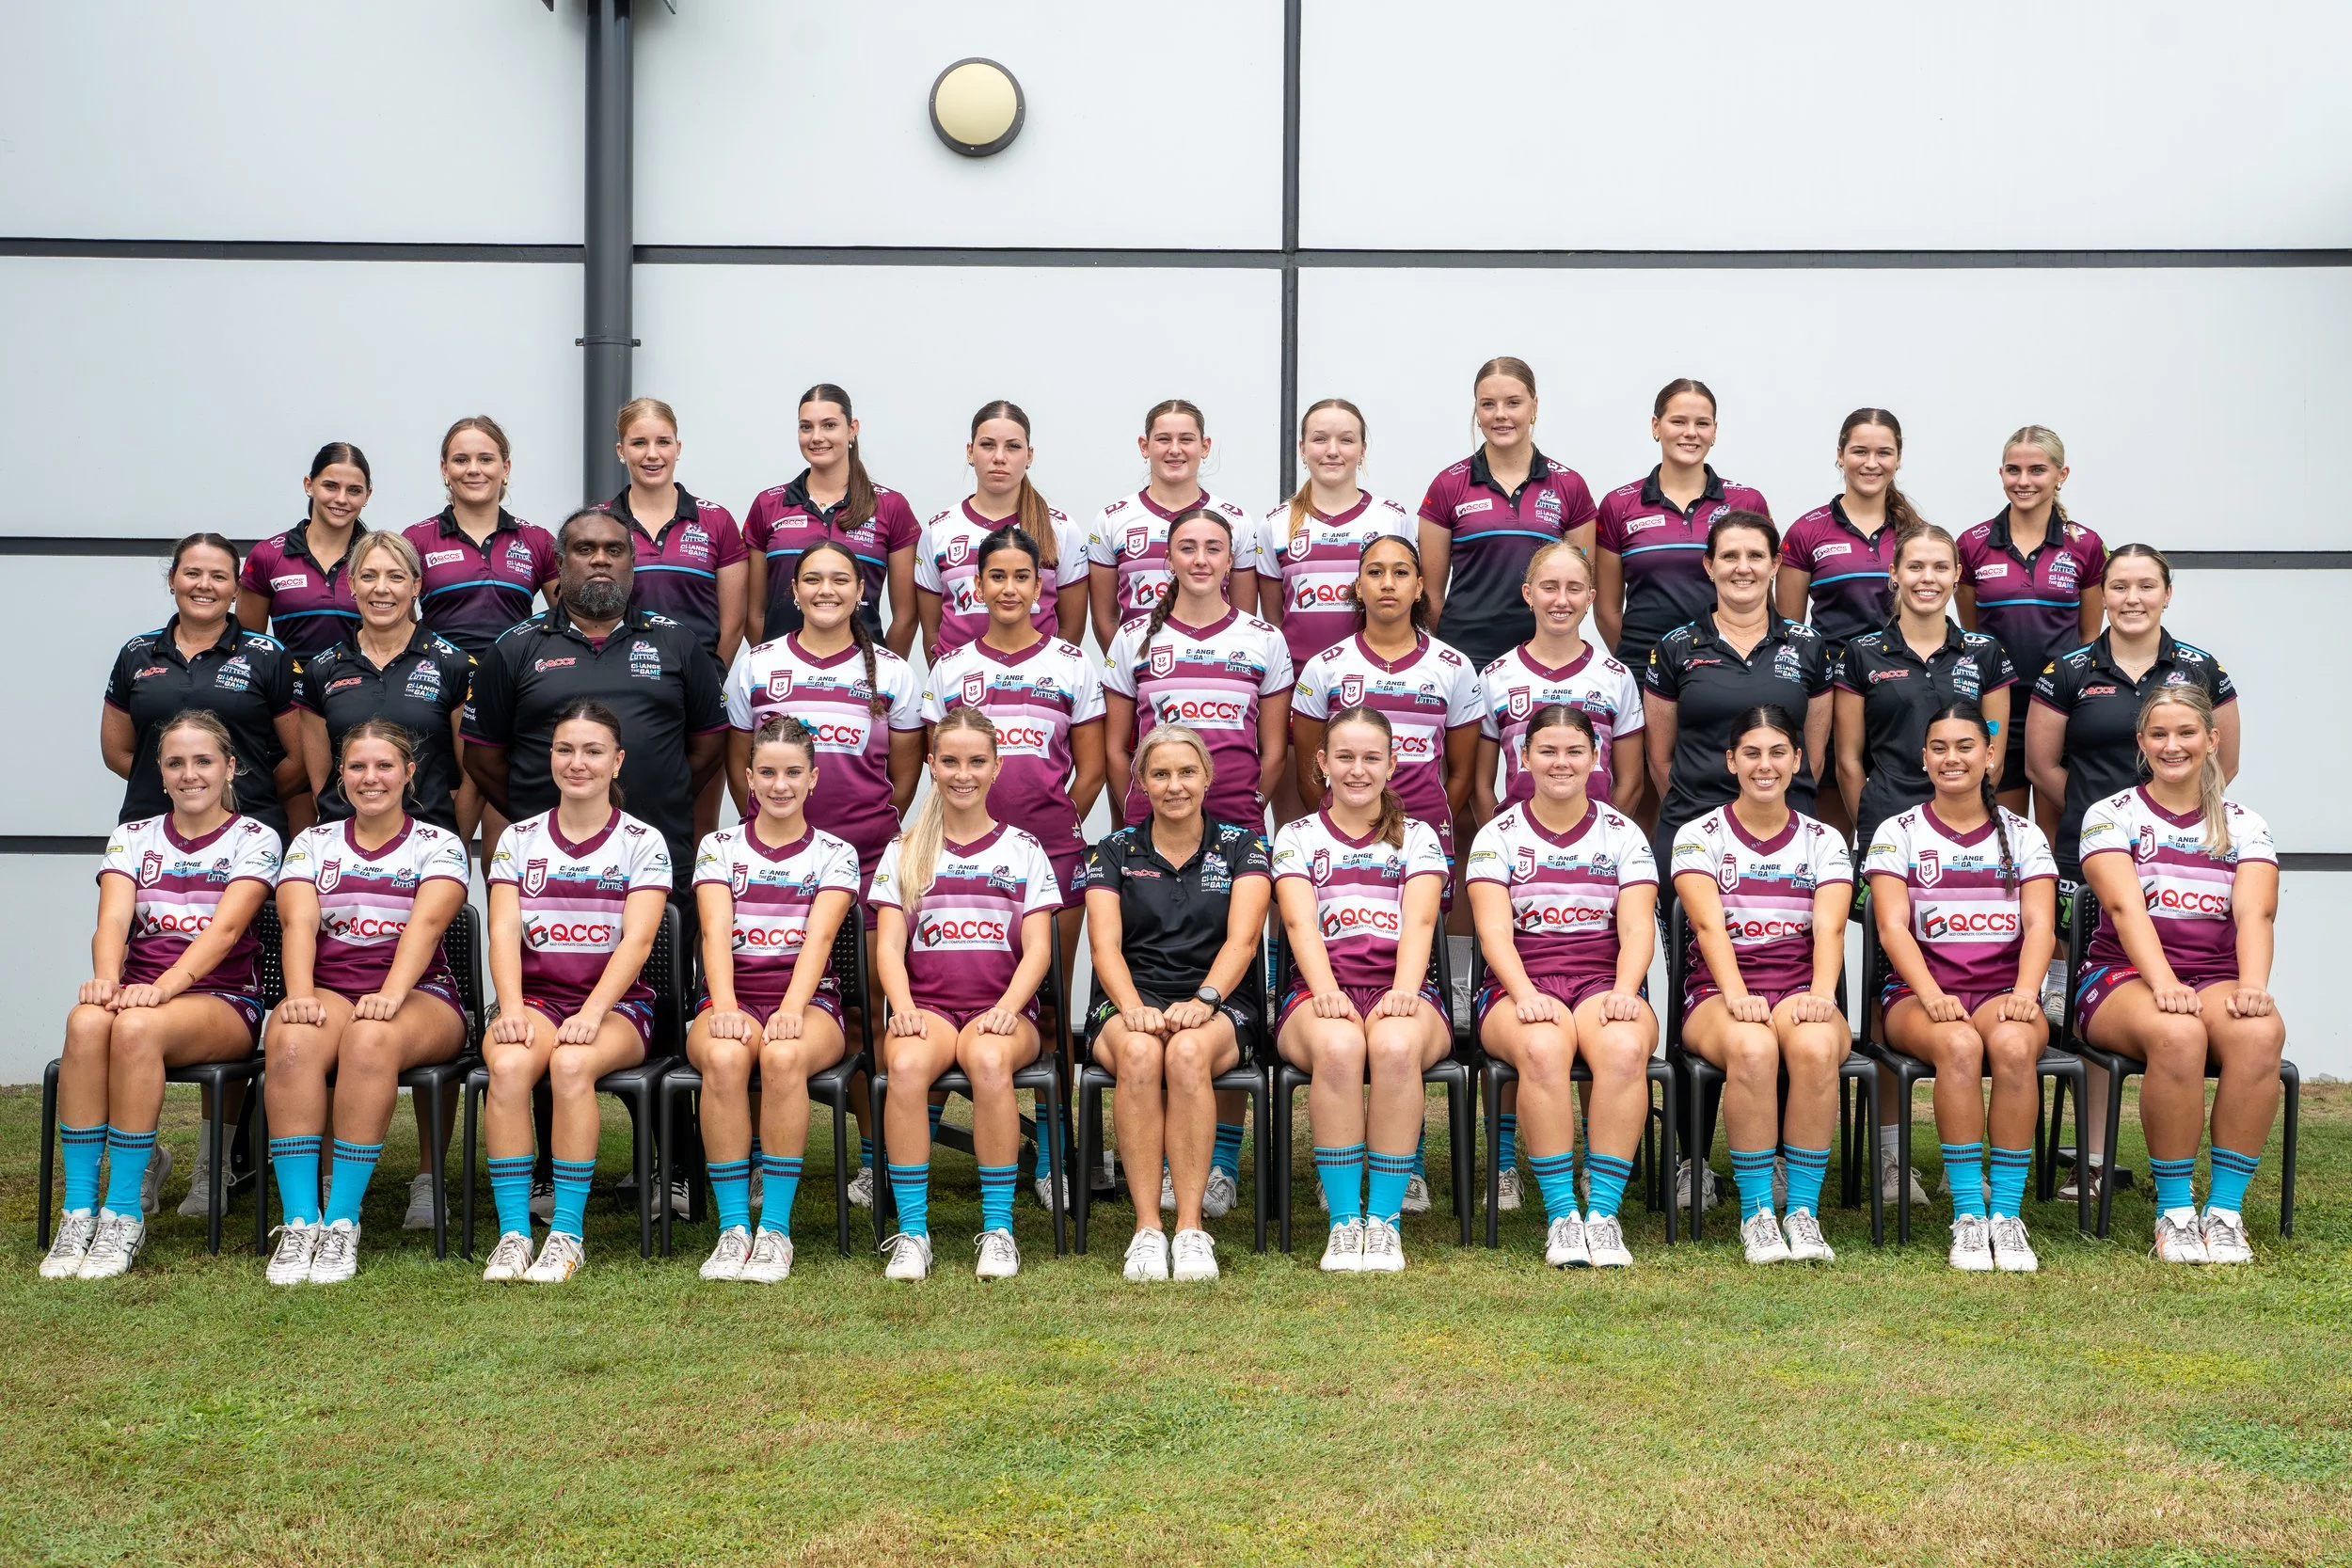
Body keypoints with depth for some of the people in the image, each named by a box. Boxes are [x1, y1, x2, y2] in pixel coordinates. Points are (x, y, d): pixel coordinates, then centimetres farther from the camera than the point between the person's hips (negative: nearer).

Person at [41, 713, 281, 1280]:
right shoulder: (132, 838, 15)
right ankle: (78, 1212, -29)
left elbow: (226, 928, -12)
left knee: (137, 1026, -37)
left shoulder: (254, 839, 4)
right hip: (141, 991, 3)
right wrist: (106, 979, -25)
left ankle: (125, 1215, -30)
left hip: (223, 1003, -3)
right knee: (86, 1020, -34)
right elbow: (113, 920, -2)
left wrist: (166, 986, -29)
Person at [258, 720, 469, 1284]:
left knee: (371, 1038, -38)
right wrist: (299, 994, -21)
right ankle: (298, 1221, -35)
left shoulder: (439, 845, 9)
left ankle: (342, 1221, -35)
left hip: (419, 994, -2)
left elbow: (426, 922, -10)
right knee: (292, 1041, -35)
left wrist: (392, 993, -28)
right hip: (328, 987, 2)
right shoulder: (313, 843, 16)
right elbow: (299, 922, -1)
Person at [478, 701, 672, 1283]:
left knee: (572, 1064, -35)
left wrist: (592, 1013, -23)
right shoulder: (519, 838, 11)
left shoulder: (643, 842, 3)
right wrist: (511, 1009, -19)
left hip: (616, 1002, -2)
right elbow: (504, 933, -1)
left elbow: (636, 940, -8)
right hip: (535, 995, 2)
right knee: (508, 1064, -32)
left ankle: (567, 1234, -26)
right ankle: (512, 1233, -26)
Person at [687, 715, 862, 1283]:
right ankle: (732, 1228, -27)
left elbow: (818, 937, -7)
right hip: (732, 997, 1)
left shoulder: (835, 854, 10)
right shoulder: (718, 847, 12)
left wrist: (792, 1011, -25)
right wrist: (726, 1009, -23)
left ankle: (776, 1228, -27)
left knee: (783, 1055, -37)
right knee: (724, 1056, -36)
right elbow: (716, 933, -4)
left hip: (809, 1000, -1)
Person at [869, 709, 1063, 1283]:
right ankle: (912, 1233, -28)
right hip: (926, 1006, 1)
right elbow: (889, 946, 6)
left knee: (988, 1060, -37)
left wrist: (1006, 1008, -14)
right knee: (907, 1064, -36)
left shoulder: (1023, 851, 14)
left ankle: (997, 1230, -27)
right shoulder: (904, 853, 16)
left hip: (1002, 1011, -1)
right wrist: (904, 1009, -14)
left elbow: (1037, 949, 5)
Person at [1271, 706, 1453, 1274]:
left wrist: (1403, 992, -20)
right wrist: (1327, 992, -20)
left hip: (1401, 989, 0)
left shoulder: (1417, 836, 17)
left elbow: (1419, 921, 0)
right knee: (1339, 1047, -37)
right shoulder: (1298, 837, 16)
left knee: (1396, 1046, -37)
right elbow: (1300, 923, -1)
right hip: (1321, 991, 0)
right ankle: (1343, 1222, -30)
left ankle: (1385, 1217, -27)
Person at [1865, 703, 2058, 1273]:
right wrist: (1933, 996, -23)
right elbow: (1893, 928, -5)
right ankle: (1968, 1215, -30)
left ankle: (2007, 1212, -28)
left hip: (2003, 991, 1)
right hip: (1920, 994, -1)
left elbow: (2040, 925, 0)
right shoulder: (1898, 833, 8)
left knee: (2013, 1044, -35)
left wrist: (2025, 992, -21)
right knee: (1959, 1045, -36)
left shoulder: (2022, 835, 13)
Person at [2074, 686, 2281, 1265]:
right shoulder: (2111, 816, 5)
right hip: (2125, 976, -2)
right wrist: (2163, 984, -28)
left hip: (2217, 975, 3)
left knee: (2260, 1033, -34)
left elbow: (2255, 913, -4)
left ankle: (2225, 1211, -25)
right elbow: (2126, 907, -11)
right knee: (2178, 1034, -38)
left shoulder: (2245, 826, 13)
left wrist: (2253, 986, -24)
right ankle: (2174, 1212, -23)